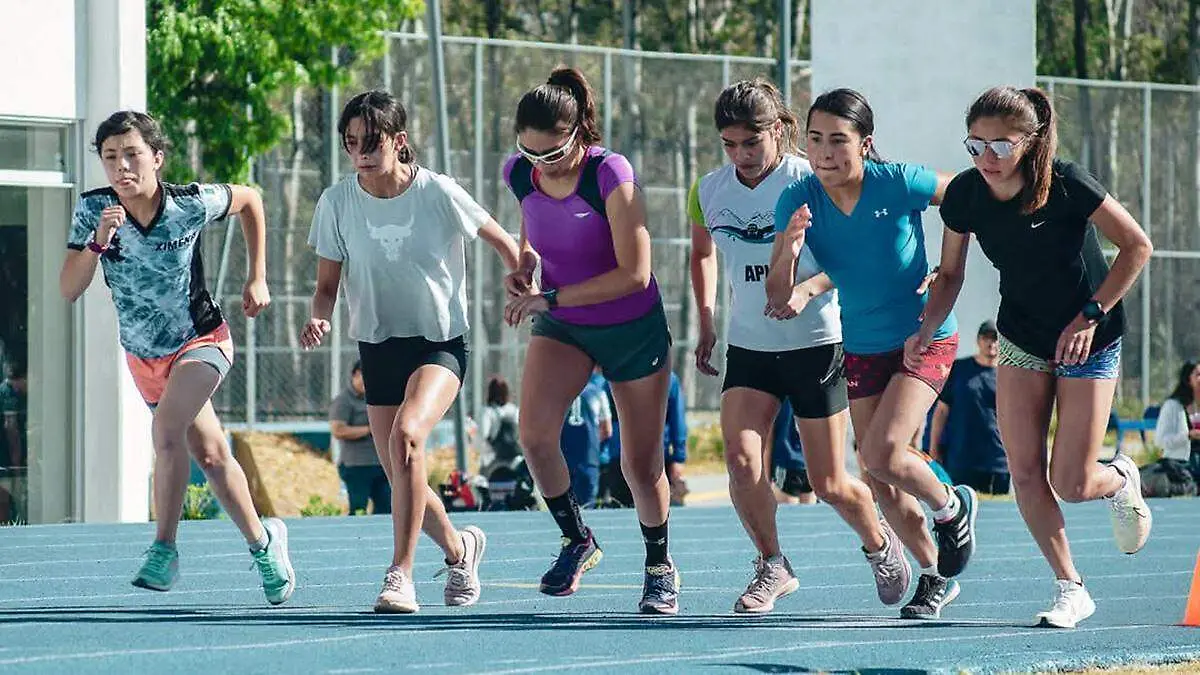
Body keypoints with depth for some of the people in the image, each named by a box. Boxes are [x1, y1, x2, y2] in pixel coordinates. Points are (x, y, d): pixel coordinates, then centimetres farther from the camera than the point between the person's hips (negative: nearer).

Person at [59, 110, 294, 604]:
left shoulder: (192, 203, -21)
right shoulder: (93, 209, -16)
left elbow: (249, 198, 0)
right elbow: (69, 290, -20)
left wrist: (257, 279, 0)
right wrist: (98, 242, -36)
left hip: (202, 340, -4)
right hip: (144, 355, 4)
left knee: (167, 427, -30)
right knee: (210, 456, 12)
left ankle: (164, 550, -21)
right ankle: (262, 541, 34)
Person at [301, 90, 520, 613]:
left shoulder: (438, 193, -13)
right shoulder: (337, 203, -5)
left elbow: (502, 242, 2)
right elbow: (327, 285, 1)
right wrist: (319, 317, -20)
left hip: (441, 343, -4)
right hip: (378, 346, 4)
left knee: (406, 434, -30)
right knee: (401, 479, 7)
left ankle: (400, 575, -27)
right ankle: (459, 548, 38)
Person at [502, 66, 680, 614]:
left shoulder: (609, 174, -25)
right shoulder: (520, 173, -9)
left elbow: (635, 274, -26)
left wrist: (550, 297, -26)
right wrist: (522, 269, -6)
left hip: (631, 328, -4)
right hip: (561, 327, 4)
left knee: (641, 465, 4)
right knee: (534, 434, -22)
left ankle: (659, 568, 29)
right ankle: (576, 540, 1)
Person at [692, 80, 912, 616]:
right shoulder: (709, 191, 0)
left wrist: (807, 290, -25)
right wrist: (706, 320, 11)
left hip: (815, 344, -4)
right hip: (748, 347, 4)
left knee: (829, 485, 1)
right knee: (740, 459, -16)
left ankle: (879, 545, 33)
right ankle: (772, 567, 5)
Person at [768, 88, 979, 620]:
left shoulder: (900, 184, -21)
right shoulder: (799, 201, -13)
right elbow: (778, 299, -15)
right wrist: (789, 252, -34)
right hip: (862, 349, 4)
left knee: (881, 454, -21)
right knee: (879, 481, 6)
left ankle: (951, 506, 10)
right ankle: (935, 576, 28)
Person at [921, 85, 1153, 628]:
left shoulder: (1066, 186, -25)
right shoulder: (965, 195, -12)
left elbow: (1137, 246, -17)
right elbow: (949, 275, 2)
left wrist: (1090, 316, -21)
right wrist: (925, 331, -14)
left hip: (1088, 340, -4)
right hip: (1021, 338, 4)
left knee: (1072, 484, -7)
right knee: (1025, 472, -6)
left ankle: (1122, 483, 29)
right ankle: (1070, 588, 8)